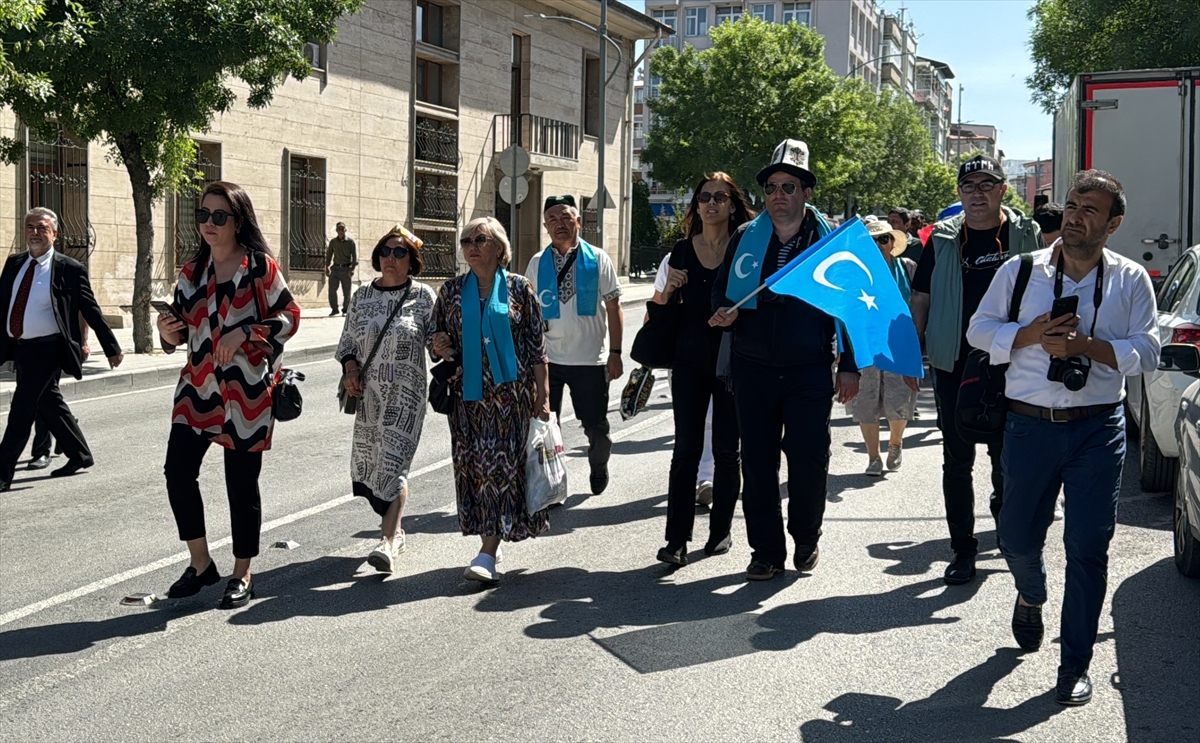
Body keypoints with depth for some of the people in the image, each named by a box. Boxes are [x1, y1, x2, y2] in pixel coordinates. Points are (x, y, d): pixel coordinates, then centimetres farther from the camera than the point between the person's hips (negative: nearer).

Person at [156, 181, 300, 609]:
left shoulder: (260, 267, -3)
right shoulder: (192, 272, 12)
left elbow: (290, 316, -5)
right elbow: (183, 331, 15)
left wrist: (243, 333, -17)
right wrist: (169, 333, -8)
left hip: (246, 389, -5)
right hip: (198, 385, 5)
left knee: (242, 482, 1)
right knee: (178, 469, -4)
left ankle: (242, 575, 17)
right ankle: (201, 565, 14)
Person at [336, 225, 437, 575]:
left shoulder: (423, 296, -1)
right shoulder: (362, 296, 9)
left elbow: (435, 338, 1)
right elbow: (347, 341, 14)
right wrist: (350, 367, -3)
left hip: (406, 393, -4)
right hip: (368, 392, 5)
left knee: (393, 463, -13)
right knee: (368, 463, 10)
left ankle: (388, 542, -14)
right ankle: (394, 529, 29)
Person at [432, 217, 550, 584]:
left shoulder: (519, 288, 1)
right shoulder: (452, 291, 8)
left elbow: (537, 346, 1)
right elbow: (440, 340, 18)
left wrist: (542, 395, -3)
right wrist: (441, 348, -7)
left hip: (510, 392, -3)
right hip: (468, 393, 3)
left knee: (502, 463, -8)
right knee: (473, 464, 3)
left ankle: (487, 553, -10)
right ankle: (489, 545, 15)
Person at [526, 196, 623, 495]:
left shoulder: (598, 259, 1)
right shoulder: (537, 263, 6)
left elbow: (613, 307, 1)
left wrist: (615, 352, -4)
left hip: (590, 359, -2)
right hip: (547, 358, 2)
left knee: (596, 426, 6)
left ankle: (599, 467, 35)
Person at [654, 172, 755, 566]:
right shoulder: (682, 250, 8)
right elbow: (661, 309, 14)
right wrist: (669, 287, -6)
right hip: (690, 360, 2)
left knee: (726, 449, 5)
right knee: (686, 449, -3)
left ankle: (721, 530, 18)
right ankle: (677, 539, -4)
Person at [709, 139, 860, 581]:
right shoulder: (745, 238, 7)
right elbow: (721, 288, 16)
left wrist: (849, 366, -1)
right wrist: (724, 311, -8)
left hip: (810, 373, -2)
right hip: (753, 371, 2)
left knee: (809, 461, -1)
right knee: (757, 463, 5)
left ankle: (806, 540, 23)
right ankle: (766, 551, 17)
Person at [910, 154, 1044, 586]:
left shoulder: (1026, 235, 2)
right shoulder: (943, 239, 4)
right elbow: (920, 298, 9)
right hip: (954, 367, 1)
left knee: (1007, 458, 10)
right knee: (957, 461, 3)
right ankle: (963, 550, 13)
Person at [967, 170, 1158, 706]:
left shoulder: (1131, 280, 2)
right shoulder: (1020, 271, 3)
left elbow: (1147, 353, -2)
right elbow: (980, 329, 5)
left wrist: (1086, 345, -17)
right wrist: (1031, 334, -12)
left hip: (1099, 428, -1)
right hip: (1030, 424, 1)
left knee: (1089, 546, -2)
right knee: (1017, 537, 10)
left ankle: (1075, 666, 11)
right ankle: (1031, 599, 46)